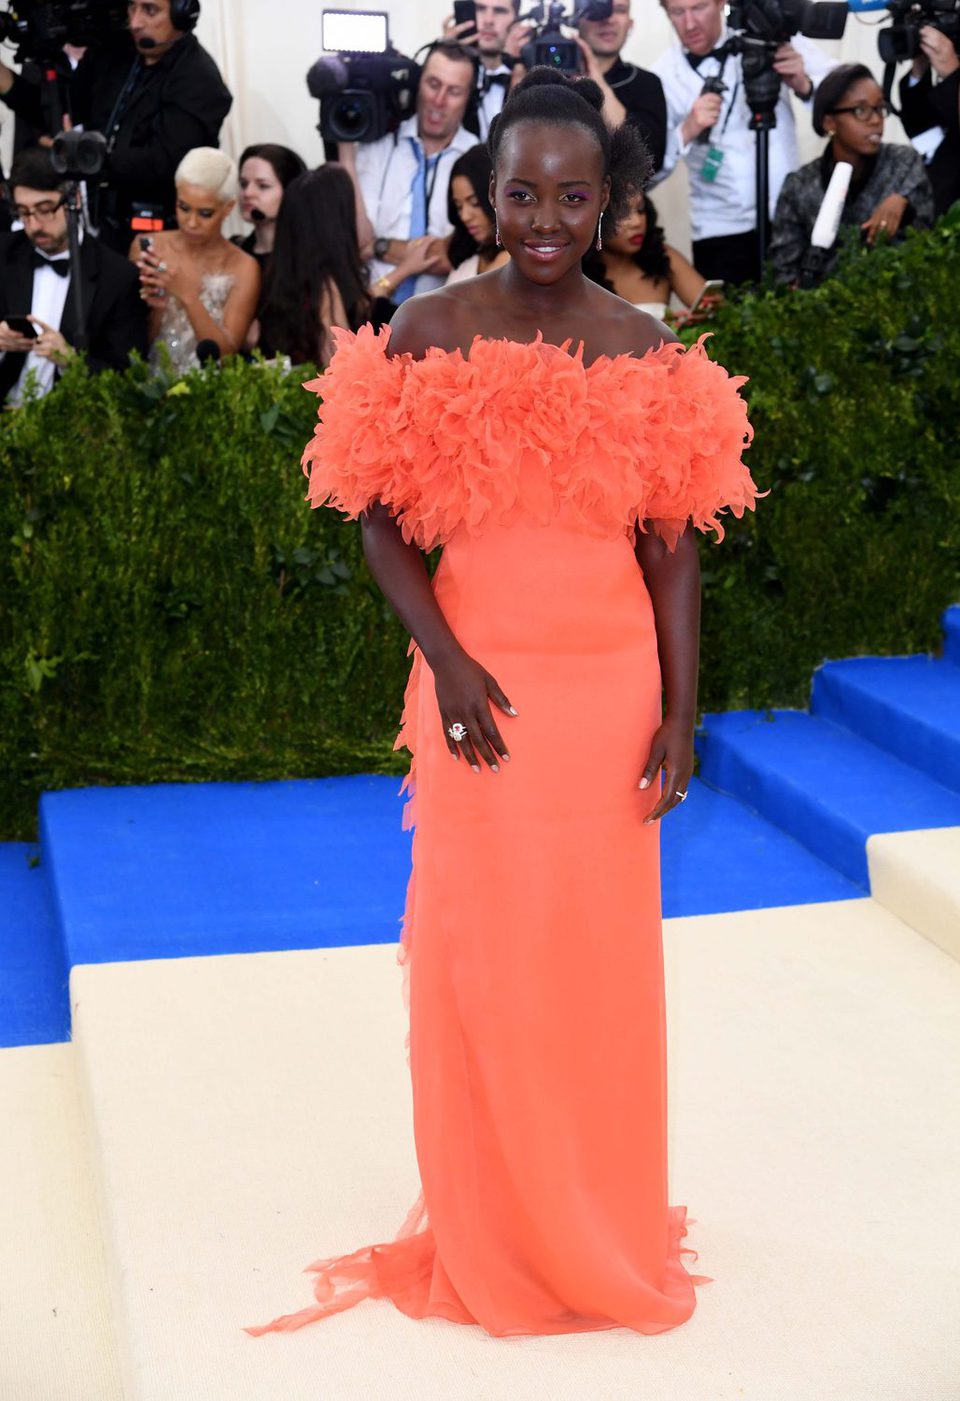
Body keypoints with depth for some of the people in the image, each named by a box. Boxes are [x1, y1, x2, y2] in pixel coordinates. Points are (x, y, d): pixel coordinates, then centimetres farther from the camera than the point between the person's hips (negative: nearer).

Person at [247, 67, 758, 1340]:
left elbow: (671, 545, 2)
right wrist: (447, 661, -14)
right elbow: (383, 521, -2)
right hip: (484, 686, -1)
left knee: (604, 957, 9)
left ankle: (605, 1227, 28)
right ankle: (495, 1240, 22)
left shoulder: (647, 352, 2)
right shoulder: (427, 336, -3)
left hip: (613, 685, 1)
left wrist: (680, 712, -3)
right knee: (483, 957, 5)